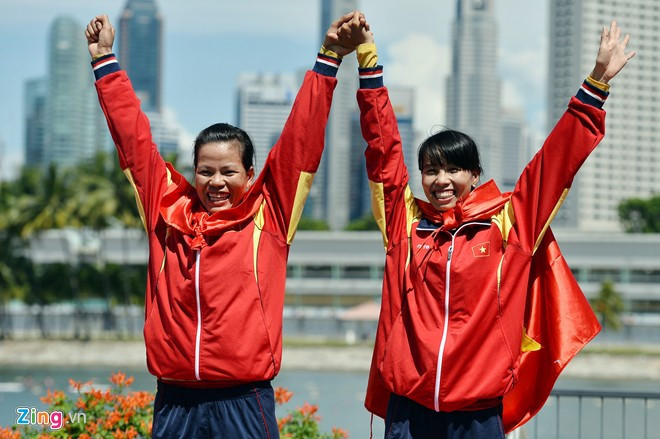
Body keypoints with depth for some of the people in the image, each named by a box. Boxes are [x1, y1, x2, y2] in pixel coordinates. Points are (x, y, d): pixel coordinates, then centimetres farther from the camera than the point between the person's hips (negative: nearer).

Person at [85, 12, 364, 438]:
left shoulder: (268, 215, 4)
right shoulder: (168, 212, 9)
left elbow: (300, 140, 2)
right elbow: (134, 136, 15)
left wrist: (327, 61, 0)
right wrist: (105, 61, 21)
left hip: (244, 402, -2)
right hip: (175, 402, 2)